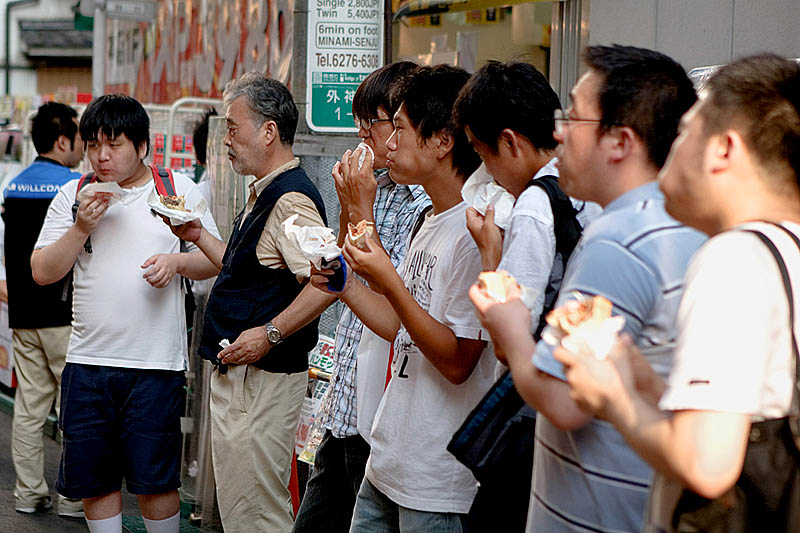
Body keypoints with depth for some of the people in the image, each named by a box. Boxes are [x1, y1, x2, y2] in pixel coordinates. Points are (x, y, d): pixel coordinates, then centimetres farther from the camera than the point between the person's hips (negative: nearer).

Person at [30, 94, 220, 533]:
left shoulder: (179, 189, 4)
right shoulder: (73, 196, 8)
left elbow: (215, 260, 6)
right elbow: (43, 272, 4)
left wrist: (177, 261, -13)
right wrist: (81, 228, -9)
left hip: (156, 364, -2)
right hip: (87, 361, 3)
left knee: (155, 480, 1)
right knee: (94, 479, 9)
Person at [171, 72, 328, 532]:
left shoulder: (291, 199, -18)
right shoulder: (265, 194, 17)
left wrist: (270, 333, -25)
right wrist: (199, 236, 18)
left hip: (263, 379, -11)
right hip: (236, 374, 11)